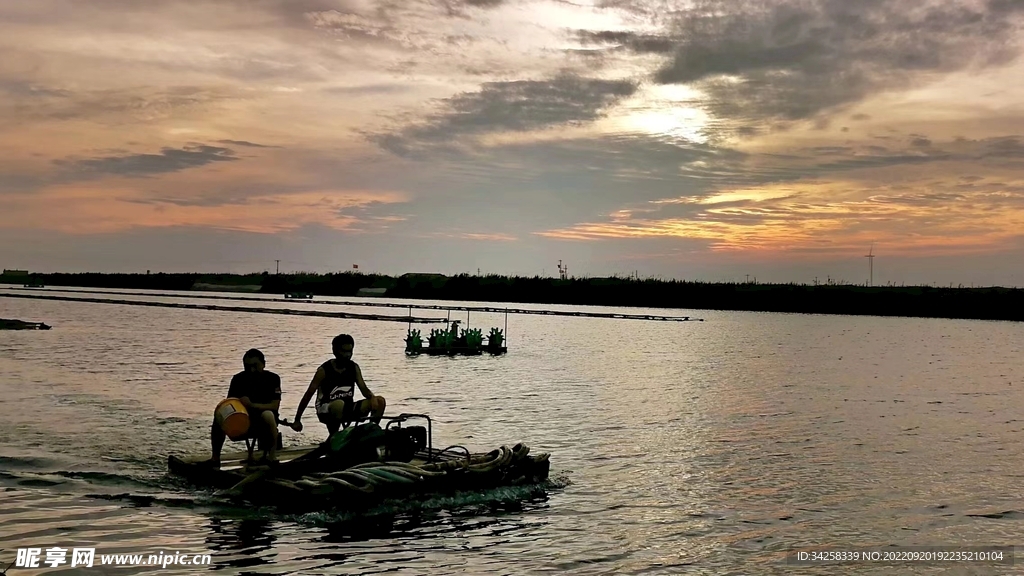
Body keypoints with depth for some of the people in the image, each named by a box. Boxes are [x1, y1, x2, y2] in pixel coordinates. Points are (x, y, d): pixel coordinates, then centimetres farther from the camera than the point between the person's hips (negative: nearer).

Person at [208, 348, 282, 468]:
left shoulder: (272, 379, -5)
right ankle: (215, 458, -15)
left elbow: (275, 406, -13)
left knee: (268, 415, -38)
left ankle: (272, 456, -31)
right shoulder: (238, 379, 3)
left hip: (262, 422, -3)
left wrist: (251, 405, -28)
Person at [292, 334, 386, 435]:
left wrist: (372, 397, -23)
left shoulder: (354, 368, 3)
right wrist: (297, 420, -9)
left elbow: (364, 389, 2)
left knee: (380, 401, -13)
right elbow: (308, 395, -8)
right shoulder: (324, 370, -10)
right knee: (339, 404, -41)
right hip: (326, 411, -5)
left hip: (347, 410, 5)